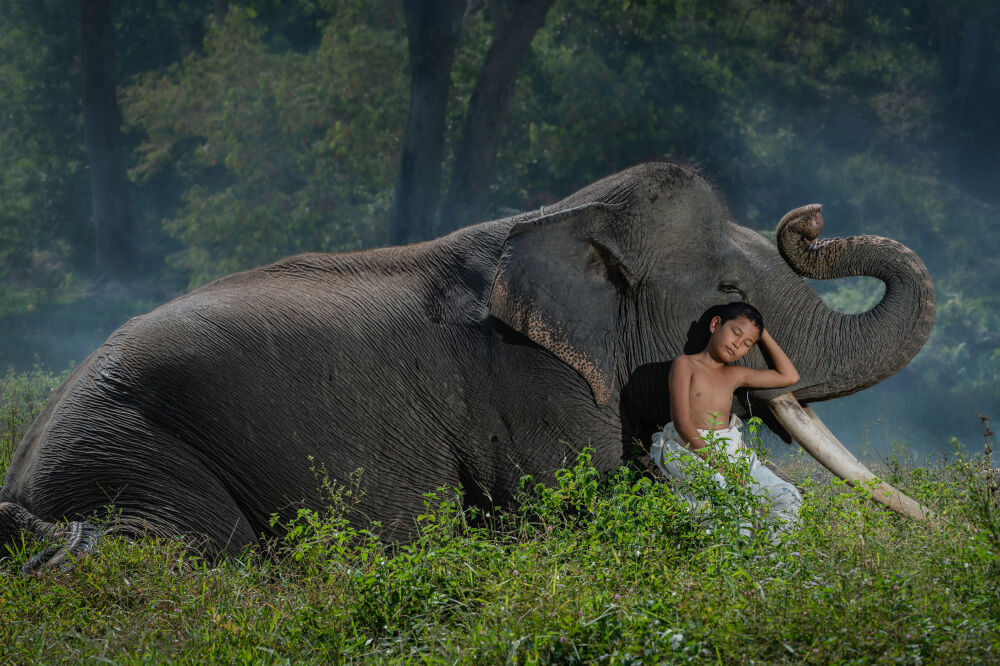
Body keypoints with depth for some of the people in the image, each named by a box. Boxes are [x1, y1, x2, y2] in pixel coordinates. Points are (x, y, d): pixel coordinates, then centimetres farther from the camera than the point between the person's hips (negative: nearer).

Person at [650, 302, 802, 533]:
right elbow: (682, 421, -10)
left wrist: (764, 335, 20)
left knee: (788, 499, -13)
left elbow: (789, 376, 24)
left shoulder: (735, 375, 18)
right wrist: (712, 460, -21)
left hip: (730, 452, 6)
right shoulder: (685, 364, 1)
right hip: (689, 451, -6)